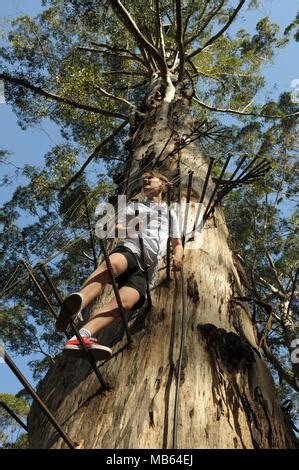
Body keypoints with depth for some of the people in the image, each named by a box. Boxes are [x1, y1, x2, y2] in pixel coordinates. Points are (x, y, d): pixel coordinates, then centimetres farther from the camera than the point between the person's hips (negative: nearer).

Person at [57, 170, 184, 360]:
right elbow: (116, 228, 19)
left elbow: (177, 243, 31)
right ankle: (74, 307, -62)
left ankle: (81, 337, -49)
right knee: (113, 263, -41)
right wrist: (126, 229, -5)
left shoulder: (170, 214, 34)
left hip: (146, 268, 1)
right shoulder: (135, 206, 31)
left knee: (125, 302, -31)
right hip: (129, 249, -1)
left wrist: (178, 257, 7)